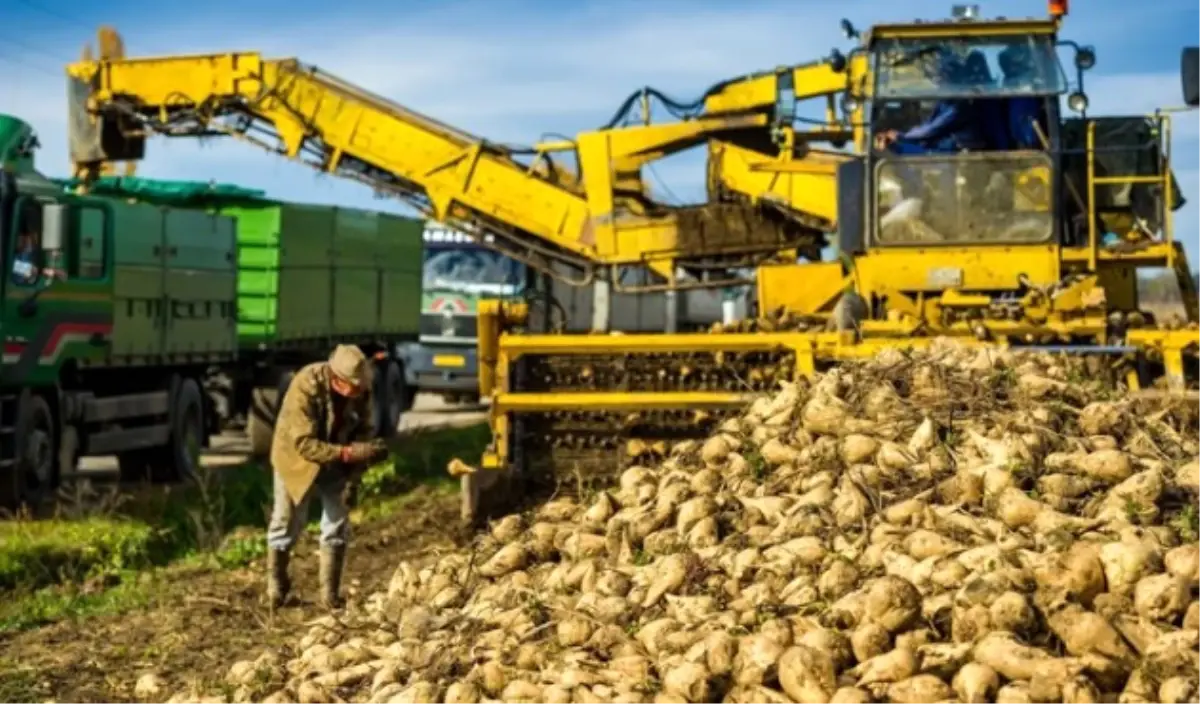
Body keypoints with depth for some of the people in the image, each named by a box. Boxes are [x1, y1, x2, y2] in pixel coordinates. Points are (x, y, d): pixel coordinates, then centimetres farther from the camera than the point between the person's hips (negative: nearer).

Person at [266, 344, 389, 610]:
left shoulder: (361, 389, -21)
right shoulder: (305, 387, -36)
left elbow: (365, 429, -8)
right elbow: (304, 443, -38)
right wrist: (349, 453, -47)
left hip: (336, 462, 4)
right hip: (297, 457, -4)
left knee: (337, 526, 0)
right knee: (287, 523, 7)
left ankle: (330, 593, 10)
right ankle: (276, 586, 28)